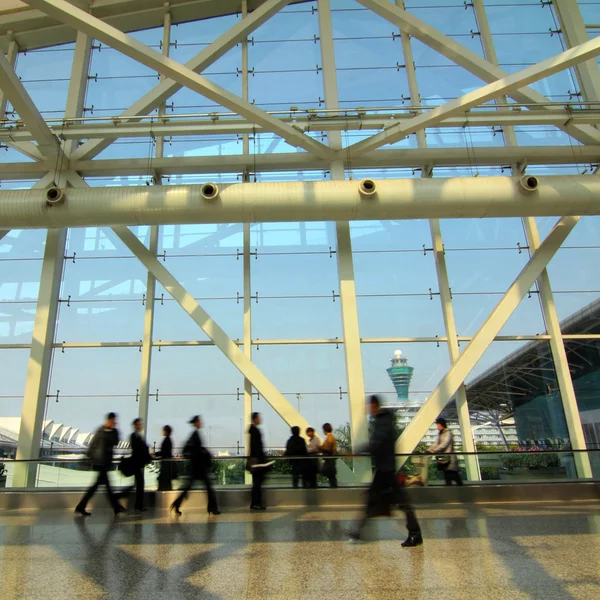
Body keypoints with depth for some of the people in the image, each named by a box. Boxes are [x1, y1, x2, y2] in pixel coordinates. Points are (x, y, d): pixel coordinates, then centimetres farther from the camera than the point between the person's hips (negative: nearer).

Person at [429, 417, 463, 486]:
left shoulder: (448, 433, -8)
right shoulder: (440, 434, 17)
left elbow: (444, 444, -19)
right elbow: (436, 443, 13)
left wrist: (435, 450, -27)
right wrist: (429, 450, -1)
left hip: (449, 458, -8)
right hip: (443, 459, 8)